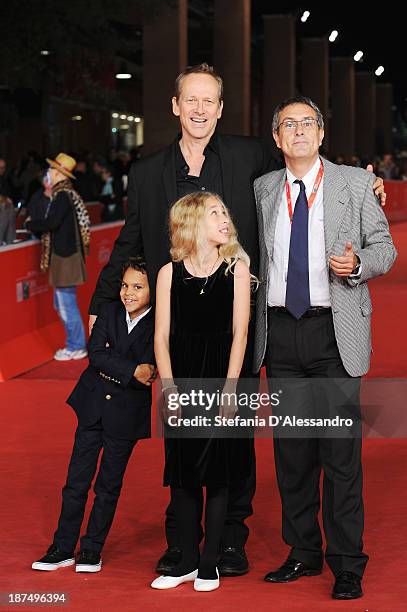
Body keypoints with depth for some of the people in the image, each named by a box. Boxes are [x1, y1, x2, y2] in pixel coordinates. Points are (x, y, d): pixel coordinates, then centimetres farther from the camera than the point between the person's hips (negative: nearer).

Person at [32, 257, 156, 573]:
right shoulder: (110, 312, 1)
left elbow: (149, 372, -19)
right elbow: (96, 353, -11)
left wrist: (110, 369, -19)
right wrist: (132, 370, -19)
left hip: (127, 414, -3)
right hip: (93, 406, 3)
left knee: (109, 485, 8)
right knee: (77, 480, 6)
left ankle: (92, 549, 20)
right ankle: (63, 547, 14)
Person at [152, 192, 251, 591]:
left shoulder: (236, 268, 2)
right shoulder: (170, 273, 4)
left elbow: (240, 332, -3)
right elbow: (162, 337, 2)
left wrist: (229, 389, -11)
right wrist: (170, 389, -8)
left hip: (222, 380, -1)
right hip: (182, 380, 1)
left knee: (218, 474, 3)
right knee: (181, 475, 6)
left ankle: (209, 563, 12)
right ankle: (187, 561, 17)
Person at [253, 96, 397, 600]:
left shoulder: (355, 182, 3)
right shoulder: (262, 189, 12)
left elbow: (384, 247, 4)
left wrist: (356, 265, -17)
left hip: (334, 331, -3)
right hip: (280, 329, 4)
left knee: (340, 449, -5)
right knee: (291, 449, 9)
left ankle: (347, 565, 3)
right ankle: (302, 553, 21)